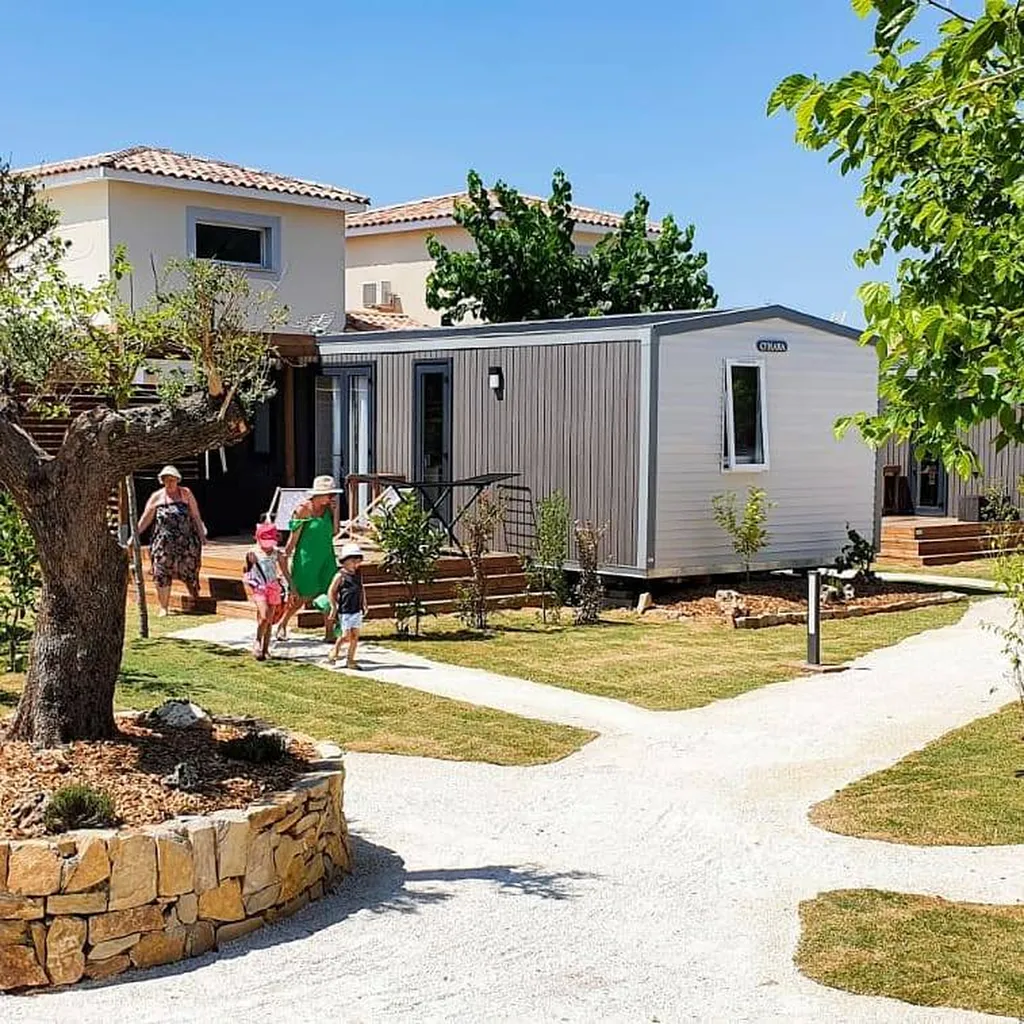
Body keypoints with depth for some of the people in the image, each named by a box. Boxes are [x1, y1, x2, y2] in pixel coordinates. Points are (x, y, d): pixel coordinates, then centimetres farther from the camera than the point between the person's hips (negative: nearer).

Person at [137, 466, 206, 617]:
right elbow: (145, 518, 8)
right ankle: (163, 607, 3)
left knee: (189, 571, 3)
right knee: (162, 574, -4)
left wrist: (202, 534, 3)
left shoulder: (186, 494, 5)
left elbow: (196, 516, 7)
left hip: (186, 542, -1)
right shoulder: (156, 497, 6)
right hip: (163, 543, 1)